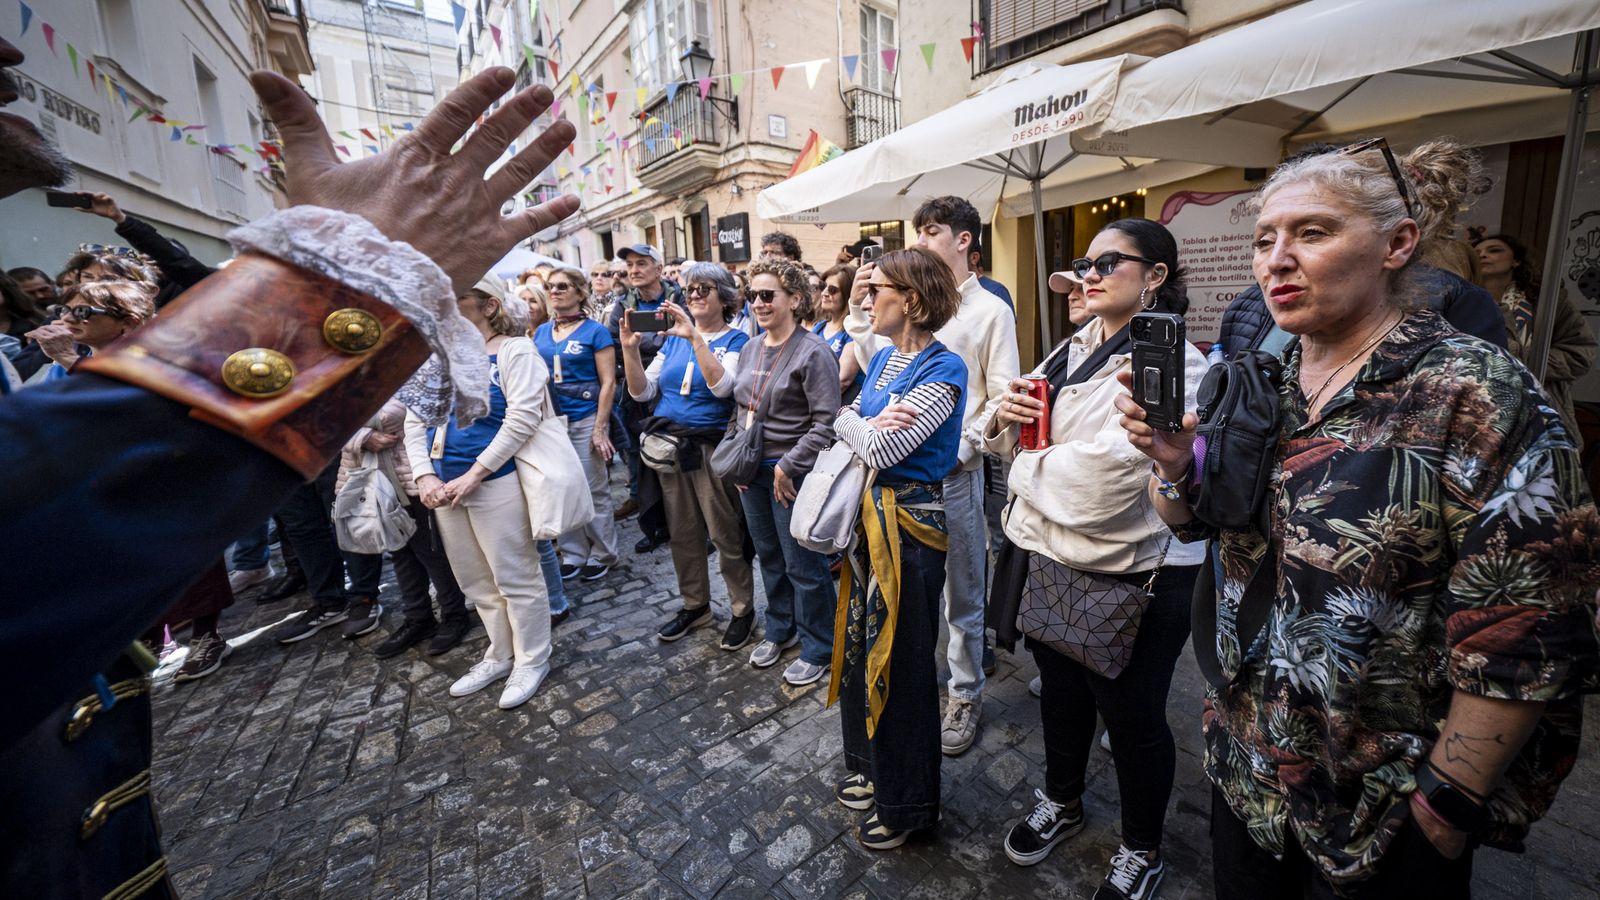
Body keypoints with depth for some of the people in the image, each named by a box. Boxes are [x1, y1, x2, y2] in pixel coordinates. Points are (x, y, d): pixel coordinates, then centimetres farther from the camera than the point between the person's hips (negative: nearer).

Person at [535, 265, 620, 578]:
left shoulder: (595, 331, -5)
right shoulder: (541, 332, 11)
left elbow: (608, 382, -8)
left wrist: (600, 429, -14)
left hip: (585, 420, -5)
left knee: (594, 491, 3)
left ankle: (602, 555, 19)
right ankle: (573, 555, 24)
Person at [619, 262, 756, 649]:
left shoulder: (736, 339, -3)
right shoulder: (673, 338, 11)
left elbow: (722, 386, -22)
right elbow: (642, 391, 5)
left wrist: (695, 337, -27)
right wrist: (629, 348, -9)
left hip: (711, 447, -5)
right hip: (669, 444, 5)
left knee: (726, 534, 0)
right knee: (682, 532, 14)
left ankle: (743, 610, 18)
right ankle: (695, 605, 31)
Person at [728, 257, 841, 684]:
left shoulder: (813, 352, -15)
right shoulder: (750, 350, 10)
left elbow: (827, 422, -20)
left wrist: (787, 466, -20)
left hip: (791, 474, -7)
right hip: (751, 472, 8)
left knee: (803, 565, 4)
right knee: (768, 556, 20)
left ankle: (818, 648, 24)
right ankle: (780, 629, 41)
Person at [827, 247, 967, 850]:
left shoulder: (942, 369, -18)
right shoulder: (883, 357, 9)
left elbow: (883, 448, -26)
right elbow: (841, 422, 6)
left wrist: (862, 426, -6)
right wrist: (865, 422, -15)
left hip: (910, 524, -8)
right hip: (870, 517, 9)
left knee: (901, 662, 7)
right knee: (861, 645, 20)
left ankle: (907, 804, 32)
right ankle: (873, 766, 45)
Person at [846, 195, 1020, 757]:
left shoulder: (990, 311, -2)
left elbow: (1003, 399, -6)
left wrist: (963, 448, -17)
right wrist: (857, 309, 3)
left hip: (954, 469, -4)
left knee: (962, 590, 9)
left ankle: (965, 695, 27)